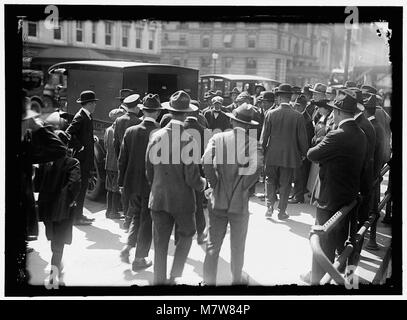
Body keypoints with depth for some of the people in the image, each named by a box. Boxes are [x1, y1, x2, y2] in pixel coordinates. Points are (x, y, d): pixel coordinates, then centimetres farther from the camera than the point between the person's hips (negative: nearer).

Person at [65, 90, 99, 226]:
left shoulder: (87, 117, 15)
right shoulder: (80, 117, -15)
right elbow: (68, 133, -24)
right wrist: (79, 147, -19)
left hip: (86, 159, 10)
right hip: (82, 157, -10)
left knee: (82, 187, 13)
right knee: (80, 188, -6)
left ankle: (79, 215, 20)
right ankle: (76, 217, 0)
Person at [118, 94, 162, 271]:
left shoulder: (130, 131, -4)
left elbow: (122, 160, 2)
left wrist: (121, 183, 12)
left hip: (132, 183, 3)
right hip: (153, 184, -3)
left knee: (137, 216, 24)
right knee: (147, 221, 10)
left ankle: (128, 247, 12)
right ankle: (139, 259, 18)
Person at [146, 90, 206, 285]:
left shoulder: (156, 136, -6)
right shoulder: (189, 140, -18)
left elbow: (149, 170, 4)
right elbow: (191, 178, -16)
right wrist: (202, 183, 6)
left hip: (158, 198, 3)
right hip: (182, 199, -3)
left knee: (160, 242, 14)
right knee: (186, 235, 20)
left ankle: (160, 279, 23)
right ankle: (175, 276, 18)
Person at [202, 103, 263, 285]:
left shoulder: (217, 138, -2)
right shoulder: (252, 141, -6)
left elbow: (206, 161, -16)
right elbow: (256, 166, -23)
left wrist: (214, 184, -5)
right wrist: (243, 186, -10)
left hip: (218, 200, 1)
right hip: (240, 202, -1)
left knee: (213, 246, 10)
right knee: (237, 247, 17)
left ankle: (209, 281, 14)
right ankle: (236, 280, 31)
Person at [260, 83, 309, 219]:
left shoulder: (270, 114, -8)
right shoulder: (298, 116, -9)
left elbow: (264, 136, -2)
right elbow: (302, 138, -4)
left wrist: (263, 150, 12)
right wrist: (303, 153, 10)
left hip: (272, 156, 0)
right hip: (289, 156, 0)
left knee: (270, 181, 16)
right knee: (285, 184, 10)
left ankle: (269, 207, 7)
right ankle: (281, 212, 16)